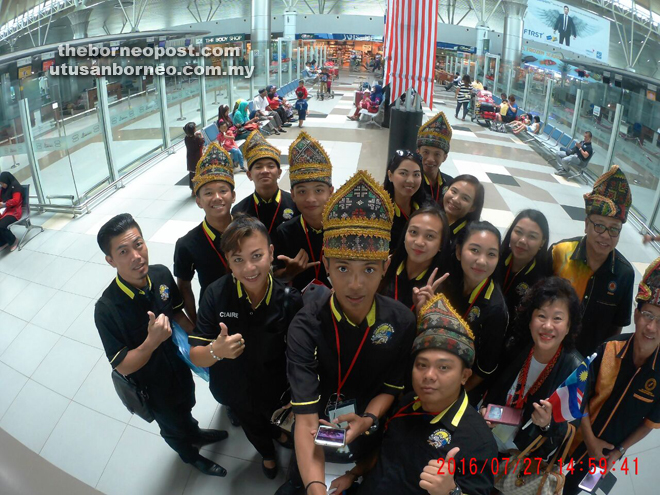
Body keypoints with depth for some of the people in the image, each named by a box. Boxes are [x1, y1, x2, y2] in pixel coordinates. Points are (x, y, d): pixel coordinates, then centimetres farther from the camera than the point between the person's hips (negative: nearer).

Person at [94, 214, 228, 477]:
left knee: (185, 408, 35)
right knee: (173, 425, 27)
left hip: (179, 363, 4)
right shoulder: (106, 309, -36)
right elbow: (123, 366, -26)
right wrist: (152, 342, -42)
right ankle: (190, 454, 59)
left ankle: (194, 433, 68)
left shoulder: (161, 274, -23)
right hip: (152, 385, -4)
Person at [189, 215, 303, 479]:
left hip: (277, 390, -1)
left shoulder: (290, 299, -29)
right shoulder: (216, 294, -28)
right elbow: (196, 356, -24)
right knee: (254, 429, 33)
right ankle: (267, 453, 68)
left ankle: (280, 432, 69)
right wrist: (216, 351, -43)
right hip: (236, 392, 2)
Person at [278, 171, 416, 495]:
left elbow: (391, 387, -5)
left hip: (369, 424, 2)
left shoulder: (401, 322, -20)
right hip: (322, 425, -2)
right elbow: (306, 420, -35)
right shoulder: (305, 327, -29)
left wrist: (367, 419, -25)